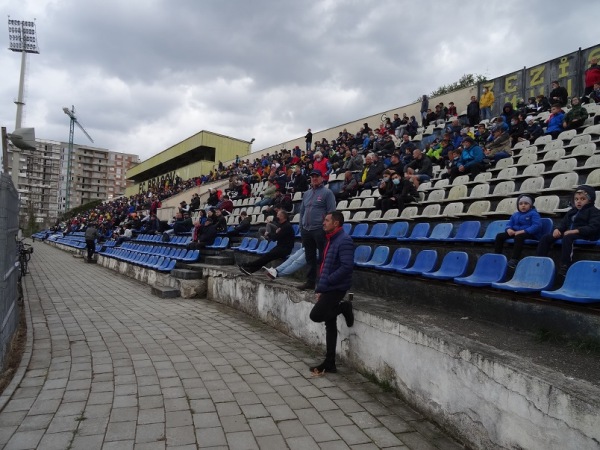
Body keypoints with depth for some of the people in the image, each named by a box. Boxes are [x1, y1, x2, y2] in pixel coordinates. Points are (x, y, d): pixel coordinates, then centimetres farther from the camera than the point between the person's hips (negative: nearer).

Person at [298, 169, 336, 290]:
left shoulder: (327, 193, -3)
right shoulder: (306, 194, 16)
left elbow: (331, 212, -8)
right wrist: (301, 228, 13)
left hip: (320, 230, -6)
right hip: (306, 230, 6)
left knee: (324, 257, -2)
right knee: (310, 257, 13)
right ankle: (310, 281, 22)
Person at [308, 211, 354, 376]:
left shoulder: (344, 241, -15)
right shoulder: (332, 240, 15)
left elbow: (347, 267, -25)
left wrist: (327, 281, -20)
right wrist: (320, 288, 12)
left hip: (336, 288, -9)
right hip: (329, 288, 9)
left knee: (316, 315, -14)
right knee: (330, 325, 10)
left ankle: (344, 307, 3)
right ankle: (329, 363, 17)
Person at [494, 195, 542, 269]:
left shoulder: (533, 214, -3)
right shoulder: (515, 215, 18)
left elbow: (536, 226, -17)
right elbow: (509, 224, 17)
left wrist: (523, 231, -27)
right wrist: (509, 229, -11)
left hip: (530, 234, -7)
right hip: (515, 233, 7)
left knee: (519, 237, -40)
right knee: (499, 236, -7)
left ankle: (514, 259, -44)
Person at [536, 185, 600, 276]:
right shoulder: (571, 211, 22)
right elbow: (563, 223, 20)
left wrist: (574, 231, -26)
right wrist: (557, 229, -6)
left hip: (583, 235, -8)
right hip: (568, 233, 8)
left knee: (567, 238, -40)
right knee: (545, 237, -7)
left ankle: (565, 266, -43)